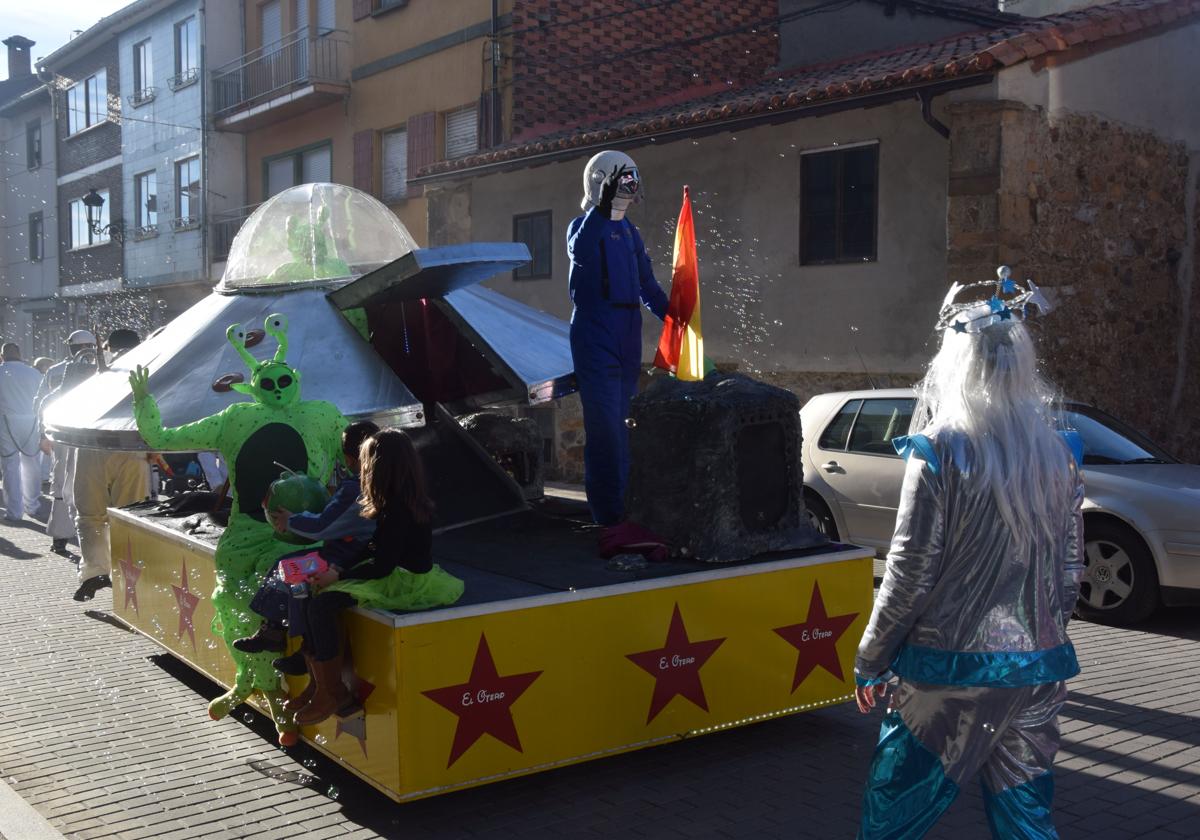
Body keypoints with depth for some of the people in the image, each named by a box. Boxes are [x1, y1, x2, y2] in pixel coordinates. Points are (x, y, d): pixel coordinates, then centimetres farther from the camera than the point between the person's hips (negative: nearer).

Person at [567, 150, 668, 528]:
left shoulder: (630, 232, 17)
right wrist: (602, 209, -40)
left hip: (628, 339, 7)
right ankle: (609, 515, -10)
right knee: (606, 427, -11)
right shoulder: (583, 225, -4)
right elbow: (579, 251, -29)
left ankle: (622, 507, 21)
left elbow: (648, 285, 21)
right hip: (595, 337, -7)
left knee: (623, 425, 12)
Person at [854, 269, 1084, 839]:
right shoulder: (1057, 454, 2)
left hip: (949, 671, -5)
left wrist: (870, 662, -1)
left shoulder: (941, 450, -14)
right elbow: (1069, 573, 9)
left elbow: (909, 574, -13)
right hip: (1037, 674, 6)